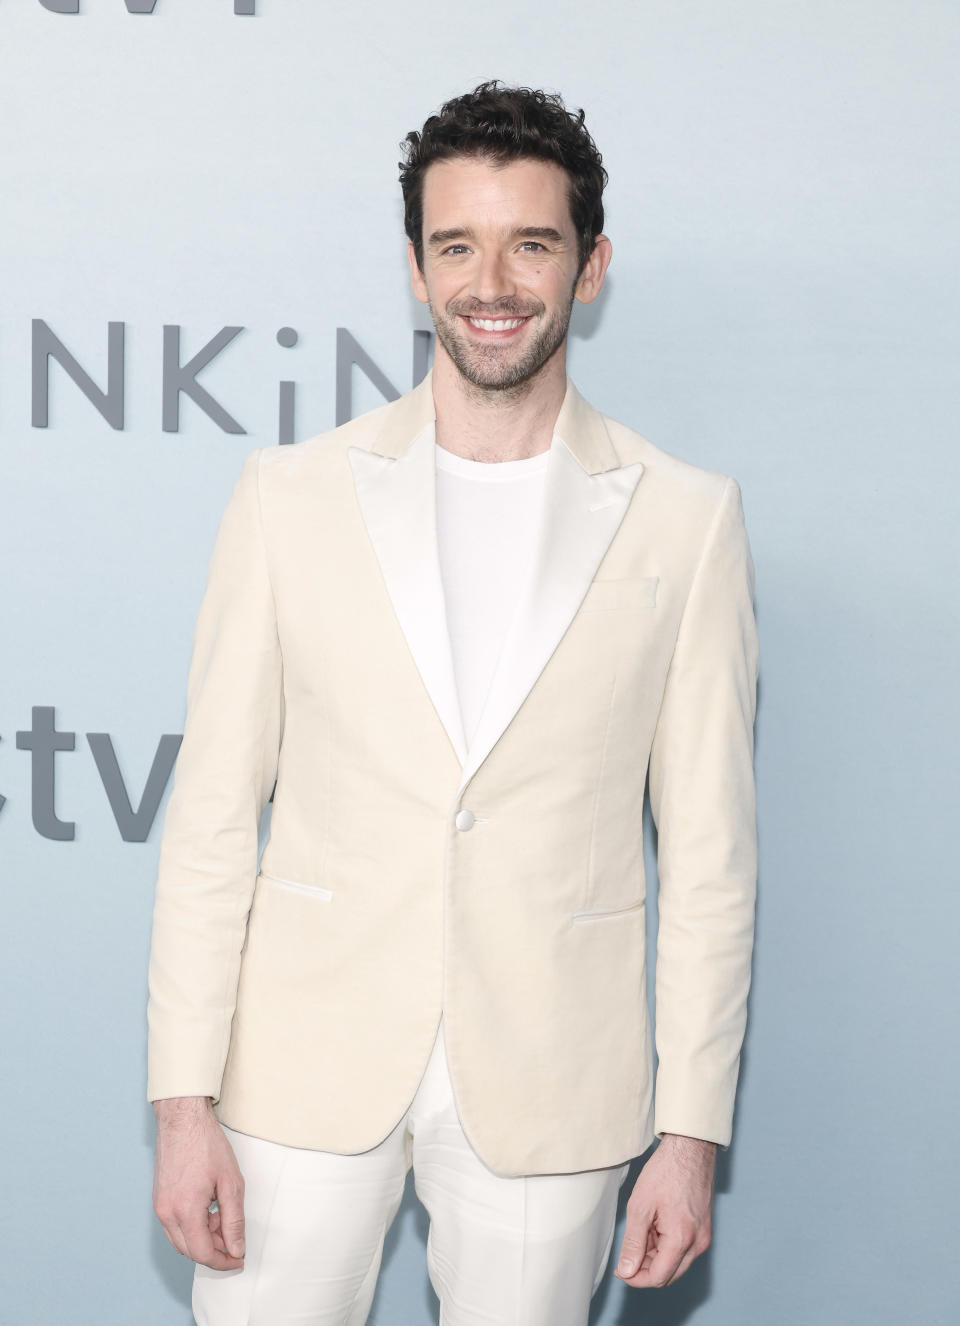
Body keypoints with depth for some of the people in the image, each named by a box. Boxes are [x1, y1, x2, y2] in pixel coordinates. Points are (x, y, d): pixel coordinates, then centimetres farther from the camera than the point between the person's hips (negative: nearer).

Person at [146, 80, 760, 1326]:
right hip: (310, 1069, 1)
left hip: (546, 1083, 0)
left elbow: (710, 847, 1)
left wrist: (693, 1129, -2)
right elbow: (212, 813, 1)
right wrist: (185, 1097, -3)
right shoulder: (293, 494, 1)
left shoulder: (685, 519, 0)